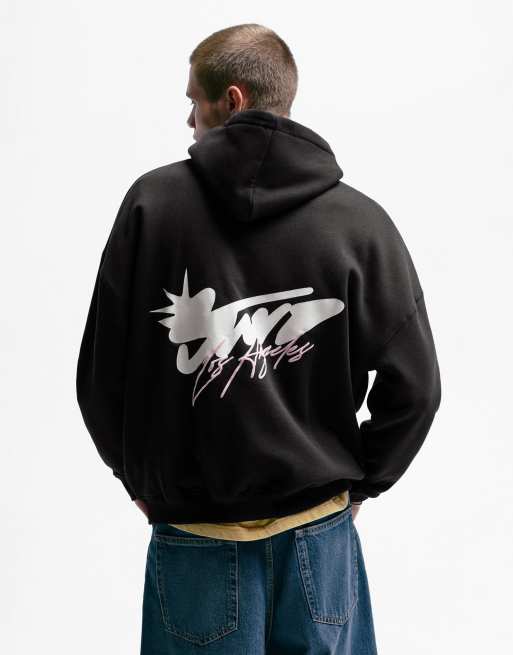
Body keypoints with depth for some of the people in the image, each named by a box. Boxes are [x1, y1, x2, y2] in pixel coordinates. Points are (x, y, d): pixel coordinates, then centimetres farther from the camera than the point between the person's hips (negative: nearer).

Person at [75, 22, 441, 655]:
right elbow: (414, 385, -6)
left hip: (194, 532, 0)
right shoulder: (361, 220, -8)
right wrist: (356, 483, 8)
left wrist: (139, 476, 9)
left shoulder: (152, 202, -9)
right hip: (319, 528, 1)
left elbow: (100, 373, -5)